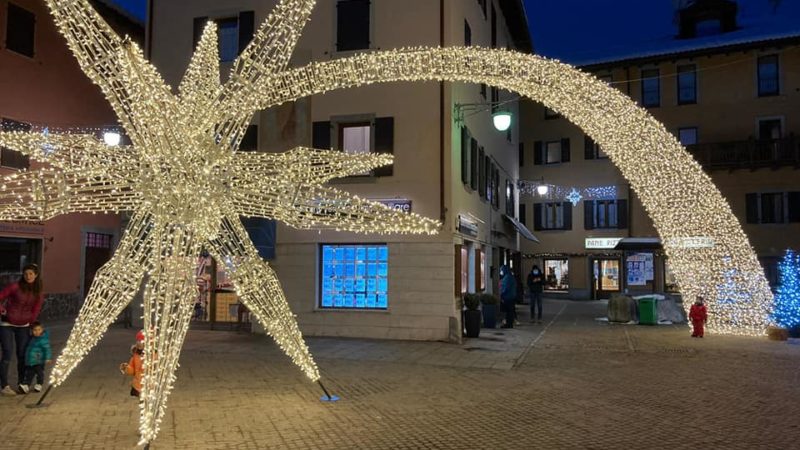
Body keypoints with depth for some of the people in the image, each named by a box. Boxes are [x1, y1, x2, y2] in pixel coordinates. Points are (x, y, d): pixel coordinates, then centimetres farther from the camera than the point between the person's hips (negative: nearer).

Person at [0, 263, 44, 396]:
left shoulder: (38, 293, 1)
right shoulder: (15, 287, -13)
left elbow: (35, 311, 6)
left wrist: (31, 325, 6)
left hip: (23, 326, 4)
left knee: (22, 355, 8)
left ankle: (21, 384, 21)